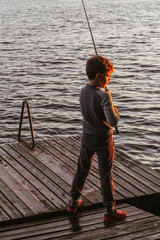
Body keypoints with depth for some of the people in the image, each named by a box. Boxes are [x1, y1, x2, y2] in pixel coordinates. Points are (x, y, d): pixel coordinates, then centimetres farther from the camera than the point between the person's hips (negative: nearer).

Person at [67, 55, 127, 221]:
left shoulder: (83, 91, -3)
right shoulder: (104, 96, -25)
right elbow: (113, 121, -27)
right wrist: (115, 110, -7)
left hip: (87, 137, 6)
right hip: (103, 139, -6)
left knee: (82, 170, 20)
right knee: (106, 175, 5)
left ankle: (73, 202, 33)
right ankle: (110, 211, 14)